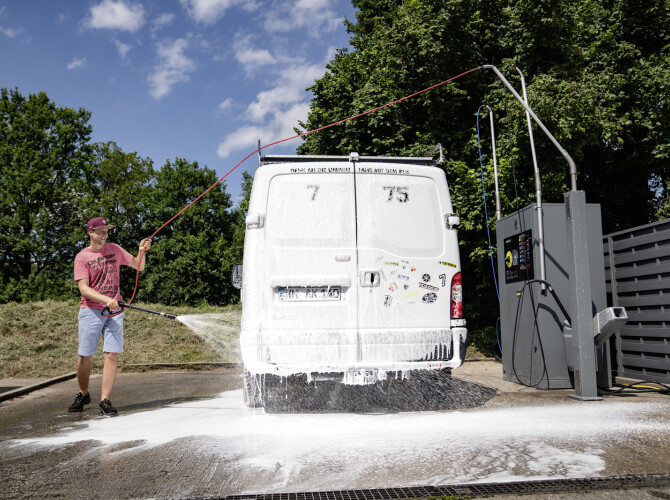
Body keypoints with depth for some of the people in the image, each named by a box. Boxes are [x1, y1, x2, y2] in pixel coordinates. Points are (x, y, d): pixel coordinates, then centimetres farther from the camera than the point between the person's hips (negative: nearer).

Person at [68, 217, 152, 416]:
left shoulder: (115, 250, 10)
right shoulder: (82, 257, -1)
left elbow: (138, 266, 15)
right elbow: (84, 288, -9)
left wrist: (142, 251, -5)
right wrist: (105, 299, -23)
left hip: (114, 311, 2)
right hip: (90, 311, -2)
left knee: (111, 355, -6)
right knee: (85, 356, 3)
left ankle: (105, 400, 0)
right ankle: (83, 394, 26)